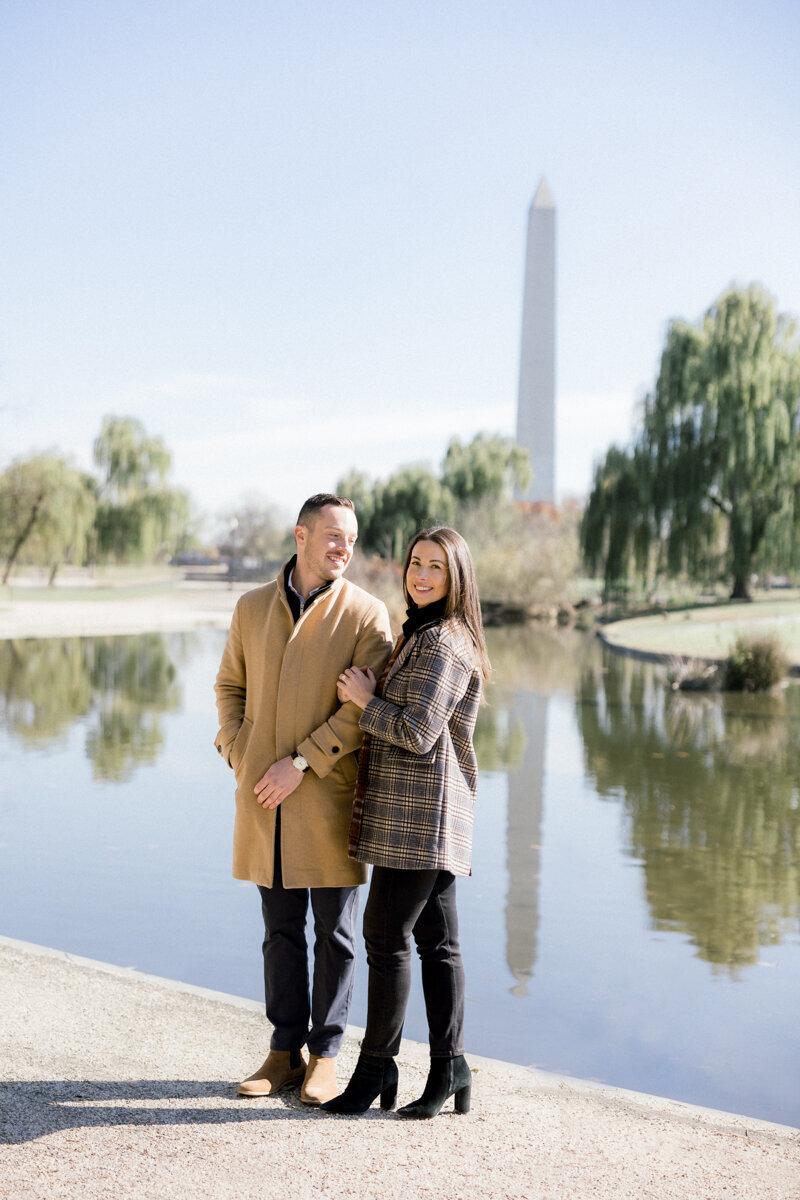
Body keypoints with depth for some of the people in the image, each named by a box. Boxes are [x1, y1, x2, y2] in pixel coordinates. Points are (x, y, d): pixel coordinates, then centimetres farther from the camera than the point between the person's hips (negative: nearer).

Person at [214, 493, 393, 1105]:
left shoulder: (367, 614, -5)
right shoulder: (252, 608, 8)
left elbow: (365, 707, -11)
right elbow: (230, 686, 16)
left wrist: (300, 763, -16)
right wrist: (238, 756, 1)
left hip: (329, 797, -3)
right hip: (264, 800, 3)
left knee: (334, 932, 5)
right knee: (281, 929, 11)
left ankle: (325, 1055, 19)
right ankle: (285, 1051, 22)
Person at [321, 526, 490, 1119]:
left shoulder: (442, 642, -14)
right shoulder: (422, 635, 19)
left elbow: (418, 732, -21)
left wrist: (365, 699, -9)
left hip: (420, 809, -10)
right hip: (419, 813, 10)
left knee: (387, 934, -3)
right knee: (436, 940, 9)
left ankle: (375, 1068, 7)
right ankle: (449, 1069, 14)